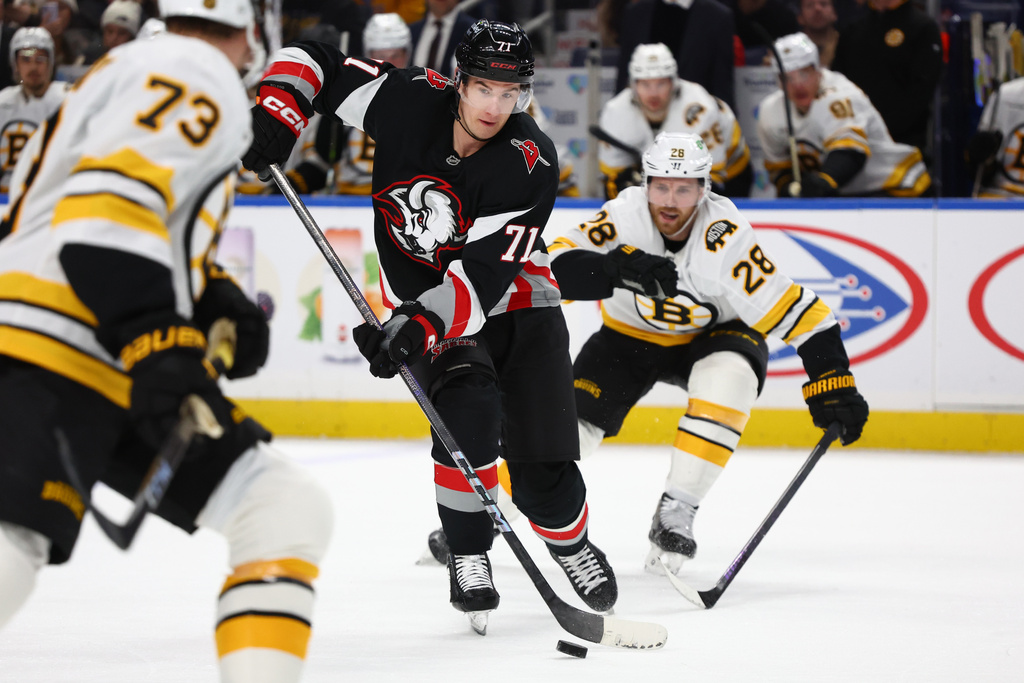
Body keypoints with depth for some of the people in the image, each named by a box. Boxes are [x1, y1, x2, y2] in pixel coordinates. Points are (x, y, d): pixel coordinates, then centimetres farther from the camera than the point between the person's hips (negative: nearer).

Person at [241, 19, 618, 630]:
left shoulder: (530, 164, -23)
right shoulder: (410, 100, -18)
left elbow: (483, 275, -31)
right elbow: (312, 61, -6)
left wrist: (417, 326, -43)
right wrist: (276, 116, -23)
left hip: (512, 301, 0)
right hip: (421, 297, 0)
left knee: (542, 470, -5)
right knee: (469, 408, -28)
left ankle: (571, 542, 28)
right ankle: (467, 555, -9)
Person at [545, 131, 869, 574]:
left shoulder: (725, 237, -32)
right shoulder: (625, 216, -27)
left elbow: (797, 313, -30)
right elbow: (556, 268, -35)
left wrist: (834, 388, -34)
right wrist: (617, 268, -51)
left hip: (714, 334, -1)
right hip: (630, 337, 1)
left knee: (729, 376, -34)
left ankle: (675, 515, -23)